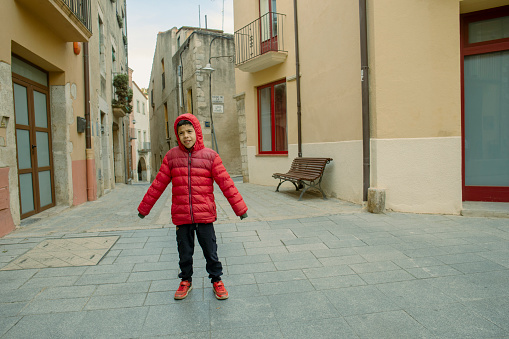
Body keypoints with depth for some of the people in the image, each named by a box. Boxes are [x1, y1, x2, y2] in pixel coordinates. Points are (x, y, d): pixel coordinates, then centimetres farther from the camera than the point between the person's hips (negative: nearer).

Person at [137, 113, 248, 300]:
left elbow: (226, 183, -3)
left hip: (205, 215, -1)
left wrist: (240, 207, -4)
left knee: (210, 251, 9)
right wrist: (144, 207, 12)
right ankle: (186, 281, 37)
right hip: (181, 215, 2)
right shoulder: (171, 156, 2)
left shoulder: (210, 156, -3)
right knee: (184, 251, 15)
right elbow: (158, 184, 8)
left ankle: (216, 280, 30)